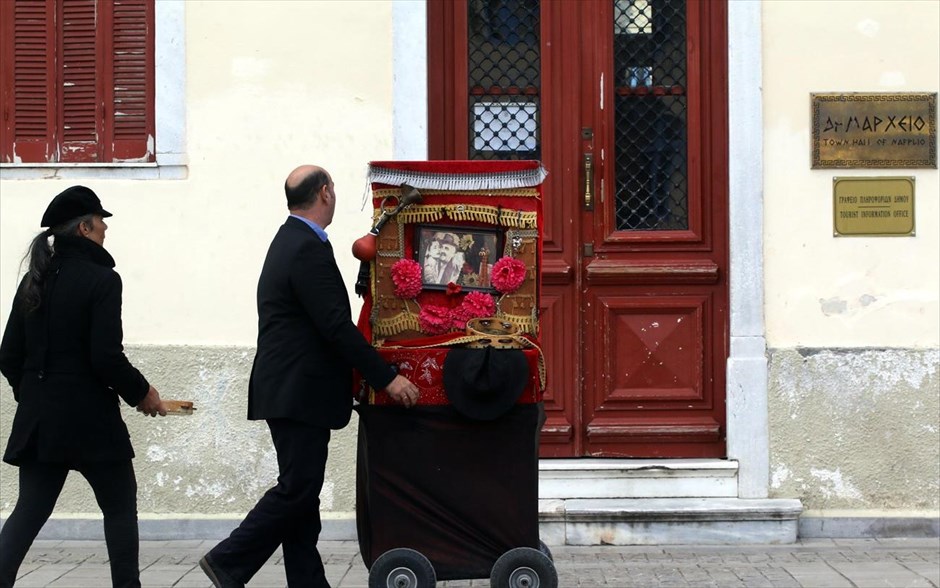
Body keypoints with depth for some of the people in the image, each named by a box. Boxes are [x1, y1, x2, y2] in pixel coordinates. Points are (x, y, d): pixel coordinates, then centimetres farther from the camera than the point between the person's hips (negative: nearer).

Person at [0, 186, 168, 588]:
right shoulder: (101, 279, -12)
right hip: (90, 417, -6)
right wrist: (141, 393, -3)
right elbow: (106, 357, -18)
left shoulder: (34, 280, 7)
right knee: (120, 508, 11)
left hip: (38, 419, 6)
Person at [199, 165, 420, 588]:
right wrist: (386, 379, -17)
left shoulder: (290, 241, 15)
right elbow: (336, 327, -21)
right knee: (297, 489, -5)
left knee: (301, 490, 10)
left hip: (292, 390, 10)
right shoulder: (308, 250, -17)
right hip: (300, 392, -10)